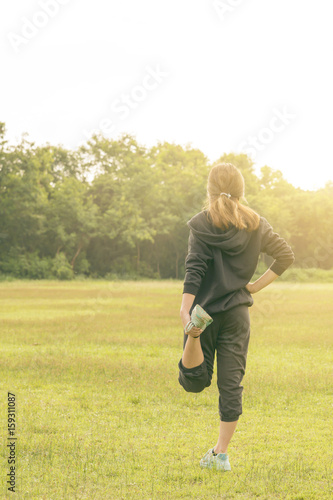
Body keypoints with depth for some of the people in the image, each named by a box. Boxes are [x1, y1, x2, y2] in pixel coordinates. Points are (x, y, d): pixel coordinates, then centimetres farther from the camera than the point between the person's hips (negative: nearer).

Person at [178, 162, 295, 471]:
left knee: (194, 381, 3)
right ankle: (221, 453, 8)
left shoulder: (202, 225, -4)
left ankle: (194, 335, -29)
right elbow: (286, 255, 5)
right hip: (237, 311, 2)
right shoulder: (256, 225, 4)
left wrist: (185, 310, -18)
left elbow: (195, 269, -14)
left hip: (204, 307, -2)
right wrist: (256, 286, 6)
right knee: (231, 384, 7)